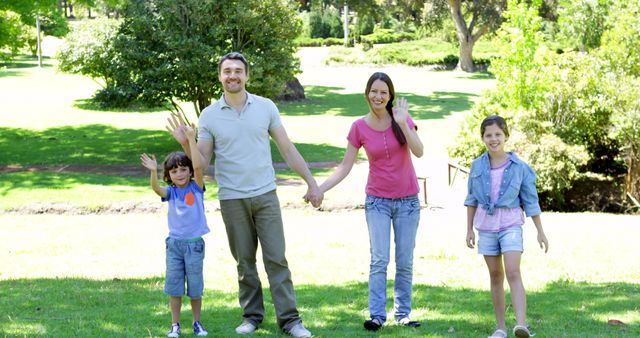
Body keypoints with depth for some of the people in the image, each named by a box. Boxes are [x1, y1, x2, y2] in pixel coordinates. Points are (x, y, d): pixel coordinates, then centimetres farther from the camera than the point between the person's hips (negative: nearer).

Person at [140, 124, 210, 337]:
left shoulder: (196, 188, -3)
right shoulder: (170, 192, 2)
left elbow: (198, 166, -18)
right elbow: (155, 188, -19)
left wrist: (191, 140, -25)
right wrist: (153, 172, -39)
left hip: (194, 244, -2)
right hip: (174, 243, 2)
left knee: (195, 286, 6)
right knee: (174, 285, 5)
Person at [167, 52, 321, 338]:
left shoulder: (265, 107, 1)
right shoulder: (209, 116, 0)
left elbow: (287, 148, 6)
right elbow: (202, 162, 2)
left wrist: (311, 182, 4)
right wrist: (186, 144, -17)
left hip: (265, 195, 0)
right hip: (231, 199, 0)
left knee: (276, 258, -2)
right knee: (244, 261, 8)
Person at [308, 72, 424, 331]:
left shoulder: (402, 117, -2)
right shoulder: (359, 128, -2)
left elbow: (418, 151, -14)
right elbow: (345, 167, 1)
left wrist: (403, 123, -24)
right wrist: (320, 189, -8)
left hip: (407, 200, 1)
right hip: (377, 200, -1)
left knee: (405, 262, 5)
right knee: (379, 260, -8)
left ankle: (403, 314, 12)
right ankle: (377, 315, -5)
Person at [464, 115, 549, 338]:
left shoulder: (519, 167, -5)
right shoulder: (478, 166, 2)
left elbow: (530, 201, 1)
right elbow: (472, 200, 11)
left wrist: (540, 232, 3)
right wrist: (469, 229, 12)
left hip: (510, 225, -3)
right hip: (486, 225, 3)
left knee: (513, 273, -17)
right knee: (495, 276, 8)